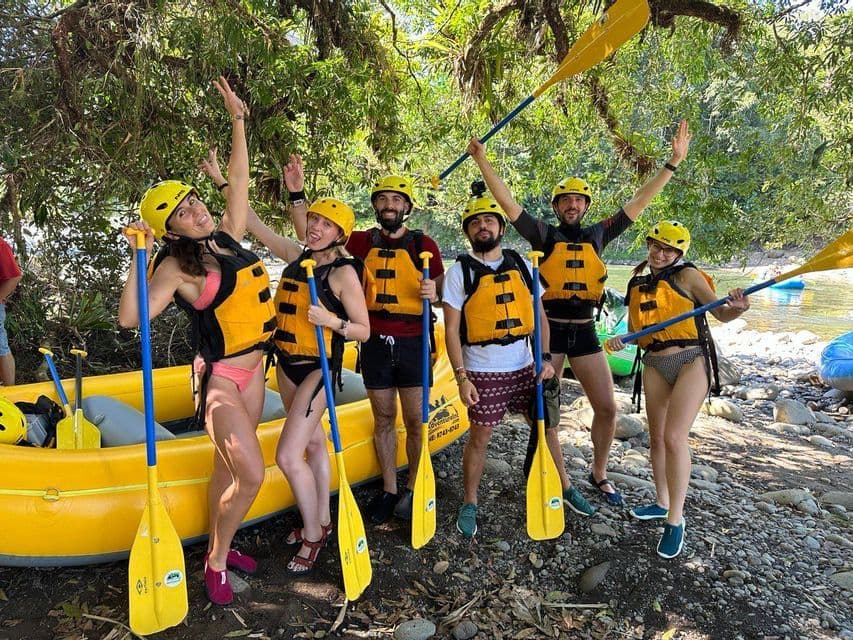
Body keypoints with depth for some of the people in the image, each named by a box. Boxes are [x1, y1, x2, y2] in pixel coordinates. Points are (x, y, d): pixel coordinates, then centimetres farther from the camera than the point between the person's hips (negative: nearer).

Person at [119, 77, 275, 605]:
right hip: (220, 376, -6)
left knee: (229, 468, 16)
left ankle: (219, 545, 33)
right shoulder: (177, 268, -13)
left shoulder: (228, 237, 3)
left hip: (253, 368, 6)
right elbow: (131, 317, -23)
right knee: (251, 474, -9)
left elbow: (239, 179, 12)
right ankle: (216, 562, 13)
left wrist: (238, 121, 12)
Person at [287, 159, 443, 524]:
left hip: (413, 344, -2)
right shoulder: (363, 242, 5)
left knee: (416, 421, 3)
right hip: (376, 344, 2)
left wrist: (434, 293, -17)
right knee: (383, 419, 12)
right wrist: (297, 195, -5)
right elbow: (308, 235, 5)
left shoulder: (423, 244, -1)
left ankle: (413, 489, 22)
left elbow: (444, 294, 5)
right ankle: (388, 490, 25)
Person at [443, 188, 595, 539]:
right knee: (478, 437, 4)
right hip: (483, 372, -3)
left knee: (546, 426, 14)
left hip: (524, 366, 4)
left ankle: (564, 486, 35)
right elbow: (452, 330, -7)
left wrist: (546, 358, -3)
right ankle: (469, 504, 22)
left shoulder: (522, 266, 5)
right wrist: (461, 377, -13)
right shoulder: (460, 272, -5)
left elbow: (539, 316, 8)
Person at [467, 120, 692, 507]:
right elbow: (506, 202, -8)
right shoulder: (544, 235, 0)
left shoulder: (598, 235, 9)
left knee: (607, 408, 5)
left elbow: (639, 202, 8)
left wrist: (673, 162, 6)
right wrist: (482, 161, -14)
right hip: (549, 330, -3)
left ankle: (599, 475, 26)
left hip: (584, 332, 3)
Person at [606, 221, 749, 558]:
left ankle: (676, 519, 2)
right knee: (657, 437, 12)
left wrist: (735, 308, -30)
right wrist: (620, 339, -4)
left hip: (690, 361, -5)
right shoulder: (637, 284, 10)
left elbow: (720, 313, -8)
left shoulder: (687, 275, -4)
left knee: (674, 437, -13)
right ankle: (662, 503, 32)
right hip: (654, 364, 6)